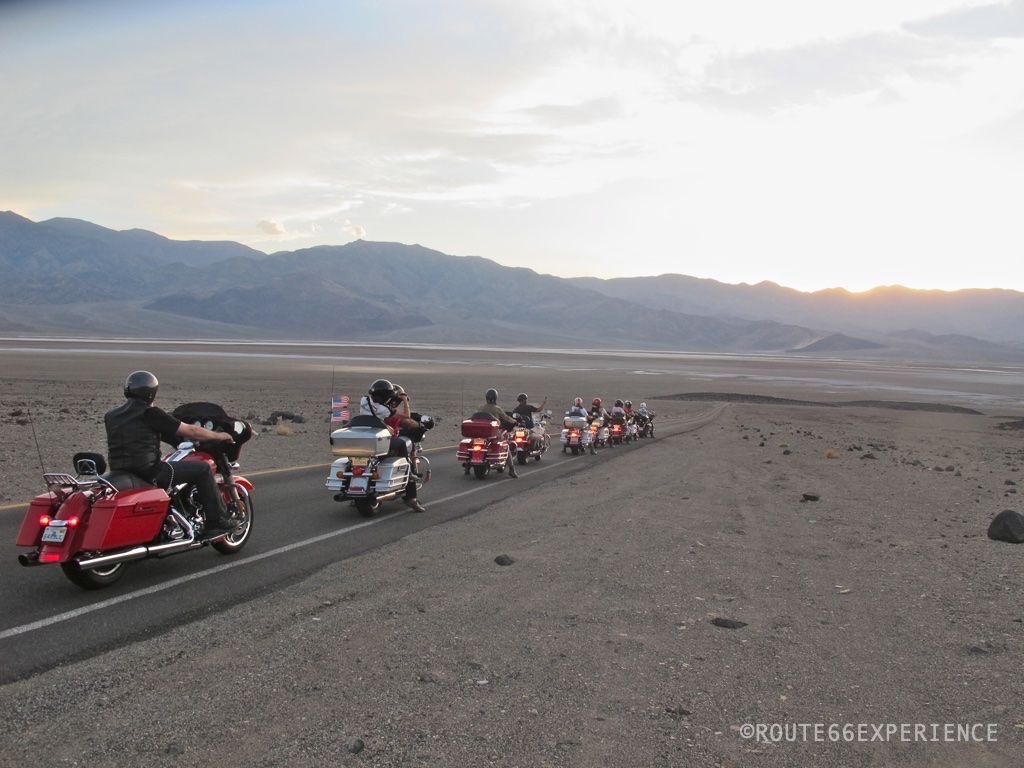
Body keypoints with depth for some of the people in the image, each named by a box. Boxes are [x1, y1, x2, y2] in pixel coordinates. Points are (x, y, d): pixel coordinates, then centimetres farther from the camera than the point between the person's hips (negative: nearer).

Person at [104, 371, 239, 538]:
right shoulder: (150, 413, -9)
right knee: (203, 469, 1)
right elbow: (190, 431, -6)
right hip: (148, 472, -8)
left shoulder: (111, 416, 12)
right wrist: (219, 436, 8)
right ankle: (218, 521, 3)